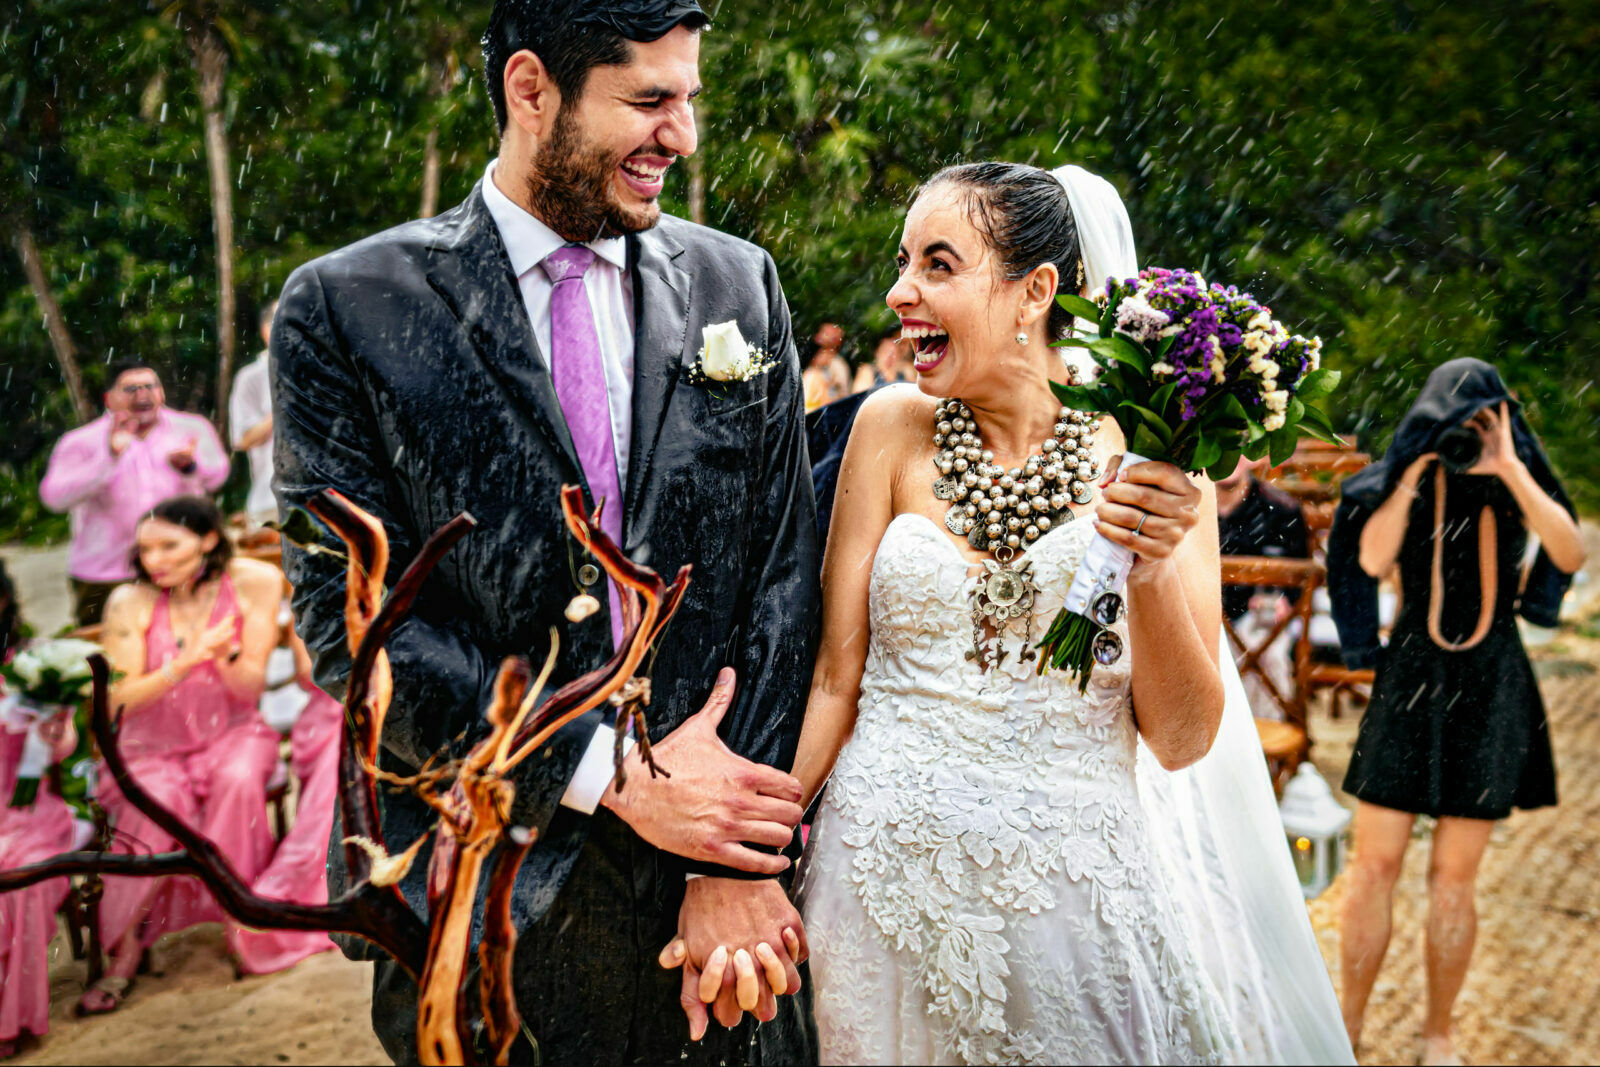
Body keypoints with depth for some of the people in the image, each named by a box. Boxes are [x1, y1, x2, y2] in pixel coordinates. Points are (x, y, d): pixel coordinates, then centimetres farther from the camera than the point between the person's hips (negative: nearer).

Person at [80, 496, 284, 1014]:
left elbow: (251, 688, -5)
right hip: (152, 744, 0)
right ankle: (126, 950, -19)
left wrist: (225, 654, -28)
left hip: (229, 735, 1)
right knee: (158, 800, -32)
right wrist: (183, 665, -27)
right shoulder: (130, 602, -8)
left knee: (238, 781, -33)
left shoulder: (253, 583, -7)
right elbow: (120, 701, -11)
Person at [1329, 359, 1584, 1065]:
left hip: (1490, 687, 0)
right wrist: (1415, 471, -15)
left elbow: (1570, 555, -15)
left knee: (1453, 877, 4)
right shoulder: (1402, 475, 1)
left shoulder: (1519, 480, 2)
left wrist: (1510, 471, -19)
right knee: (1374, 863, 1)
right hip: (1410, 678, 0)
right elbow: (1372, 561, -14)